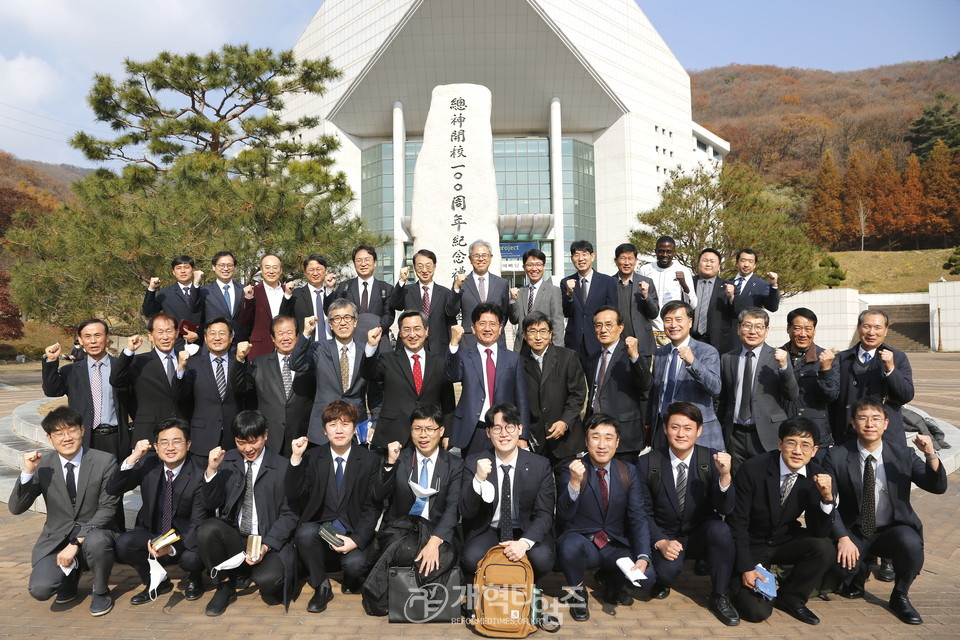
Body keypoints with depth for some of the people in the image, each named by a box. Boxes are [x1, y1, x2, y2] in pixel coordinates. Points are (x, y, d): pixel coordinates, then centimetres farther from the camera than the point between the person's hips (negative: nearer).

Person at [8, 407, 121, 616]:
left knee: (96, 541, -37)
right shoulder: (42, 465, -3)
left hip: (94, 533, -2)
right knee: (39, 589, -22)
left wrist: (76, 542, -20)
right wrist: (27, 472, -20)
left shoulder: (105, 462, -10)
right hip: (56, 539, 2)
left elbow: (107, 509, -11)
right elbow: (16, 508, -5)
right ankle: (71, 575, 17)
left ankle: (101, 591, -5)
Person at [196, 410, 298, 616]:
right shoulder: (226, 461, 6)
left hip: (268, 541, -3)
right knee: (207, 529, -27)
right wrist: (211, 470, -14)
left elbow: (289, 514, -4)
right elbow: (210, 504, 2)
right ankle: (225, 585, -1)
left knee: (268, 580, -32)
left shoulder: (283, 466, -3)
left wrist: (266, 546, -17)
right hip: (233, 538, 4)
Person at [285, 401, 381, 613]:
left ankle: (350, 581, 11)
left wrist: (356, 540, -16)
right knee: (305, 533, -31)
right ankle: (321, 587, -5)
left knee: (355, 563, -29)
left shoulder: (370, 460, 0)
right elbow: (294, 496, -6)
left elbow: (373, 507, -2)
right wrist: (296, 459, -17)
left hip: (354, 530, -1)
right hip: (321, 527, 1)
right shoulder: (312, 457, 4)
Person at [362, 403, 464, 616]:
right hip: (400, 528, -1)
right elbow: (378, 496, -1)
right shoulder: (399, 459, 9)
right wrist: (390, 463, -14)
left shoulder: (455, 465, 6)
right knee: (406, 549, -36)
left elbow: (453, 509, -6)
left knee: (444, 557, -34)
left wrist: (434, 541, -23)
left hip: (438, 532, 1)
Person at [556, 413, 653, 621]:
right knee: (570, 545, -35)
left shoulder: (628, 472, 1)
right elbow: (563, 515, -19)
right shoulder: (571, 470, -8)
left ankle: (613, 581, 13)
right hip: (581, 542, -2)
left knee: (646, 577, -23)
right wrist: (574, 482, -37)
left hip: (616, 547, 3)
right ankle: (576, 590, -1)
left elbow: (639, 517, -3)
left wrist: (643, 557, -18)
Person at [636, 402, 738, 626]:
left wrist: (725, 475, -35)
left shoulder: (712, 459, -11)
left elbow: (725, 510, -18)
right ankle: (663, 581, 9)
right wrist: (661, 542, -22)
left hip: (701, 534, 1)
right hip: (665, 536, -1)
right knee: (667, 569, -32)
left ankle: (720, 596, -6)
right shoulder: (647, 463, -12)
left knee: (720, 530, -32)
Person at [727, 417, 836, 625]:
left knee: (825, 548, -25)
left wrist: (827, 497, -26)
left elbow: (819, 533, -11)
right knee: (757, 612, -18)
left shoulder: (816, 477, -10)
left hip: (784, 541, 4)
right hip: (751, 545, -4)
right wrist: (746, 568, -17)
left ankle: (790, 597, 0)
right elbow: (737, 522, -16)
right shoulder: (753, 469, -23)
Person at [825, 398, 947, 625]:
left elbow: (938, 487, -9)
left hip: (893, 530, 1)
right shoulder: (836, 457, -9)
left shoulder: (903, 455, -3)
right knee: (836, 560, -29)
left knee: (911, 544, -32)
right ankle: (859, 574, 13)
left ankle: (900, 597, -1)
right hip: (854, 533, -1)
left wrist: (931, 454, -27)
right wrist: (843, 538, -24)